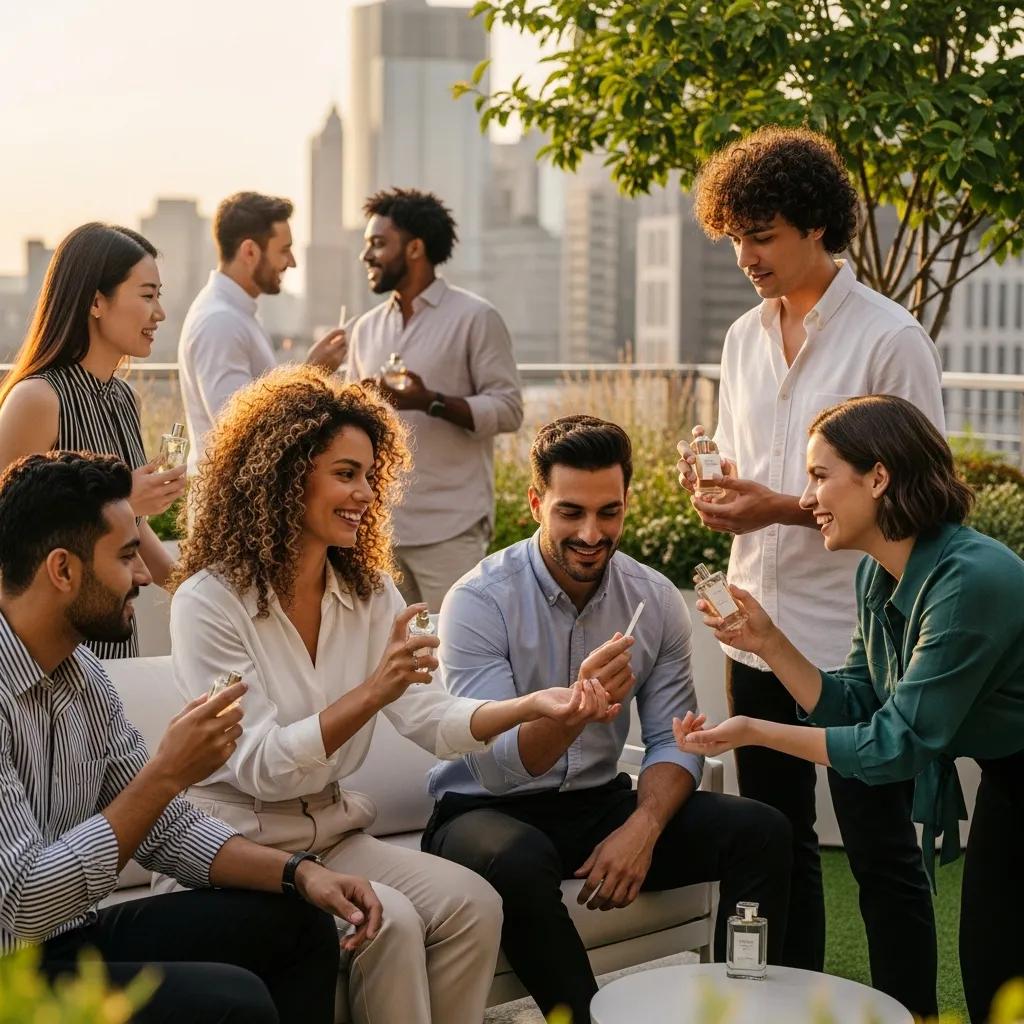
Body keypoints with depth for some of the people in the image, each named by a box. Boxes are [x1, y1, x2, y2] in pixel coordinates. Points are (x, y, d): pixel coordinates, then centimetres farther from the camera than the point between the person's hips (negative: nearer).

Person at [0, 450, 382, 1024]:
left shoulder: (82, 673, 5)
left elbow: (167, 827, 11)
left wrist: (298, 872, -3)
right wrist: (167, 774, -26)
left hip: (74, 934, 9)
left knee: (299, 924, 8)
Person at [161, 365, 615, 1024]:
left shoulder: (368, 591, 7)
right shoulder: (211, 602, -15)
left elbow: (429, 718, -4)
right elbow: (262, 768, -20)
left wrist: (530, 706, -22)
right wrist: (373, 692, -31)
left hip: (330, 833, 6)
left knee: (473, 905, -15)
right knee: (390, 922, -26)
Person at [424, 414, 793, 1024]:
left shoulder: (657, 601, -1)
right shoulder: (479, 601, -16)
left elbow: (673, 741, 1)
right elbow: (496, 767, -24)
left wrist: (644, 826, -19)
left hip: (599, 803, 5)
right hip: (488, 811, -5)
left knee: (762, 832, -13)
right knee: (519, 860, -39)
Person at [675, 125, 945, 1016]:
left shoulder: (891, 338, -10)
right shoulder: (744, 338, 10)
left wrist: (783, 507, -20)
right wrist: (712, 485, -4)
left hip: (853, 639, -6)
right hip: (761, 631, 7)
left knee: (881, 849, 3)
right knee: (777, 842, 16)